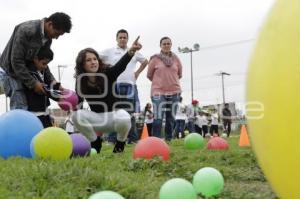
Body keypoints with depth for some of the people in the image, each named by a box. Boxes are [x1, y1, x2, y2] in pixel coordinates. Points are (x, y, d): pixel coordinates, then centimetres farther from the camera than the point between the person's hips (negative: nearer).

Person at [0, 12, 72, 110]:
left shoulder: (48, 38, -1)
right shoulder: (26, 30, -26)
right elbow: (16, 61, -26)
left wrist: (52, 81, -8)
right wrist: (33, 83, -26)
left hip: (27, 72, 8)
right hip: (12, 71, -7)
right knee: (20, 109, -16)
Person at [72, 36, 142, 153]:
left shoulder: (108, 74, -14)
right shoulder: (81, 82, -6)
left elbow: (121, 65, -35)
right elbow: (78, 106, -3)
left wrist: (131, 51, -55)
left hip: (115, 113, -2)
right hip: (97, 119, 2)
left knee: (124, 119, -38)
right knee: (76, 115, -26)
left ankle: (120, 143, -2)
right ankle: (95, 142, -1)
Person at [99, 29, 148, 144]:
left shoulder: (134, 52, 15)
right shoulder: (109, 52, 8)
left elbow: (145, 61, 28)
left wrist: (138, 72, 15)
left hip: (130, 85, 2)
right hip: (114, 85, -2)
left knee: (131, 113, 2)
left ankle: (132, 139, 8)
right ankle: (112, 139, 0)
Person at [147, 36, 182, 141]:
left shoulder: (175, 59, 7)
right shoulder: (155, 59, -1)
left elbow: (180, 74, 19)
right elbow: (149, 75, 7)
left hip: (174, 91, 4)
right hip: (158, 91, -4)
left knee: (171, 118, 9)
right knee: (158, 118, -14)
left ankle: (169, 140, 18)